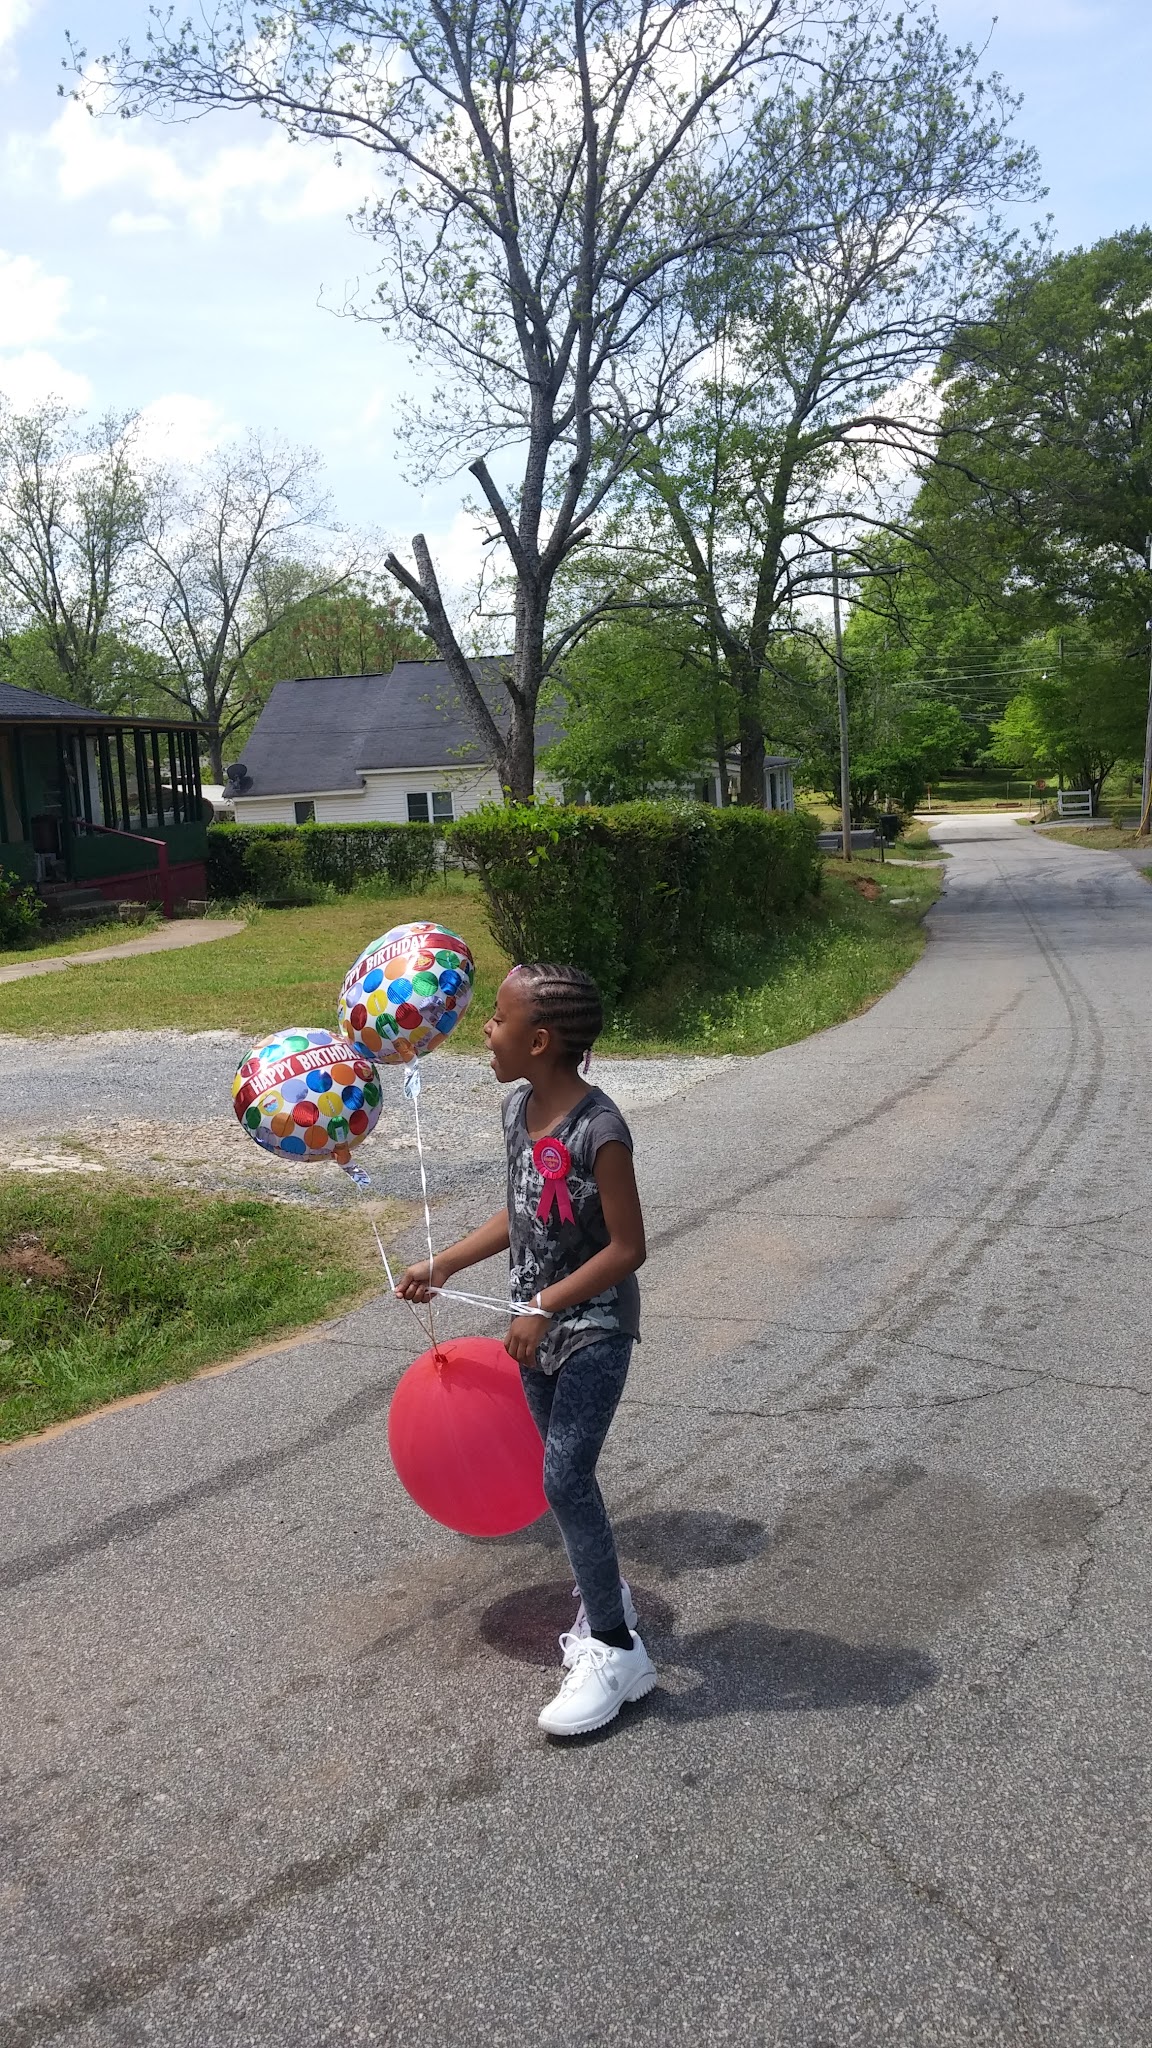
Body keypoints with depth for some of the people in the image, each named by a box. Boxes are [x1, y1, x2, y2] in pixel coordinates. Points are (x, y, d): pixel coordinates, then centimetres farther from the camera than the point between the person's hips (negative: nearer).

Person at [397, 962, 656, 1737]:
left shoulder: (599, 1129, -24)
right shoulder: (519, 1108, 0)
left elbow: (628, 1247, -21)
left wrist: (547, 1308, -22)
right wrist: (444, 1265, 9)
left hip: (596, 1327, -7)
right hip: (542, 1323, 8)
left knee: (565, 1479, -9)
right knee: (567, 1471, 16)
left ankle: (617, 1651, 5)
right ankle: (606, 1595, 38)